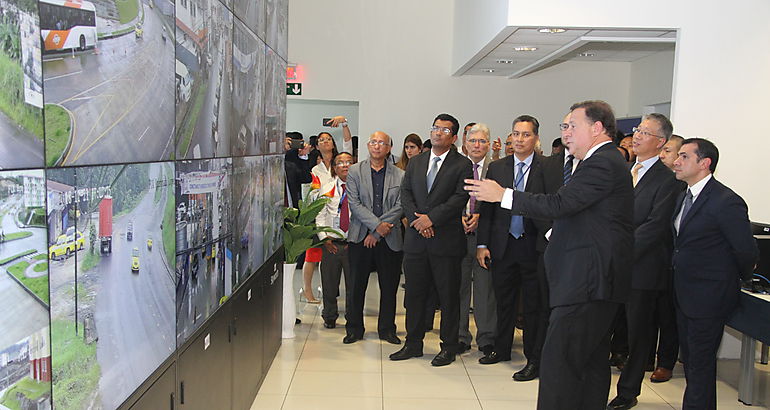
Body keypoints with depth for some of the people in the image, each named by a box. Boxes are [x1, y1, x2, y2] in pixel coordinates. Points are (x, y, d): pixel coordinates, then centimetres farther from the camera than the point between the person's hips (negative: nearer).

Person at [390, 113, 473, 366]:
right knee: (414, 293, 11)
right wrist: (416, 219, -9)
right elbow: (405, 193, 8)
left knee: (448, 295, 4)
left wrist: (431, 218, -16)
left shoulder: (463, 165, 0)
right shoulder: (415, 162, 15)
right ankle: (413, 343, 23)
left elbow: (460, 198, -11)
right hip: (416, 239, 4)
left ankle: (448, 347, 16)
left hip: (446, 239, -4)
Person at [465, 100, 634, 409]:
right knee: (593, 361, 17)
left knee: (557, 364, -9)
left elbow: (559, 204, -22)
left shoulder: (602, 164, -15)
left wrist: (502, 195, -17)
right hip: (597, 282, 11)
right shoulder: (608, 162, 18)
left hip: (586, 283, -11)